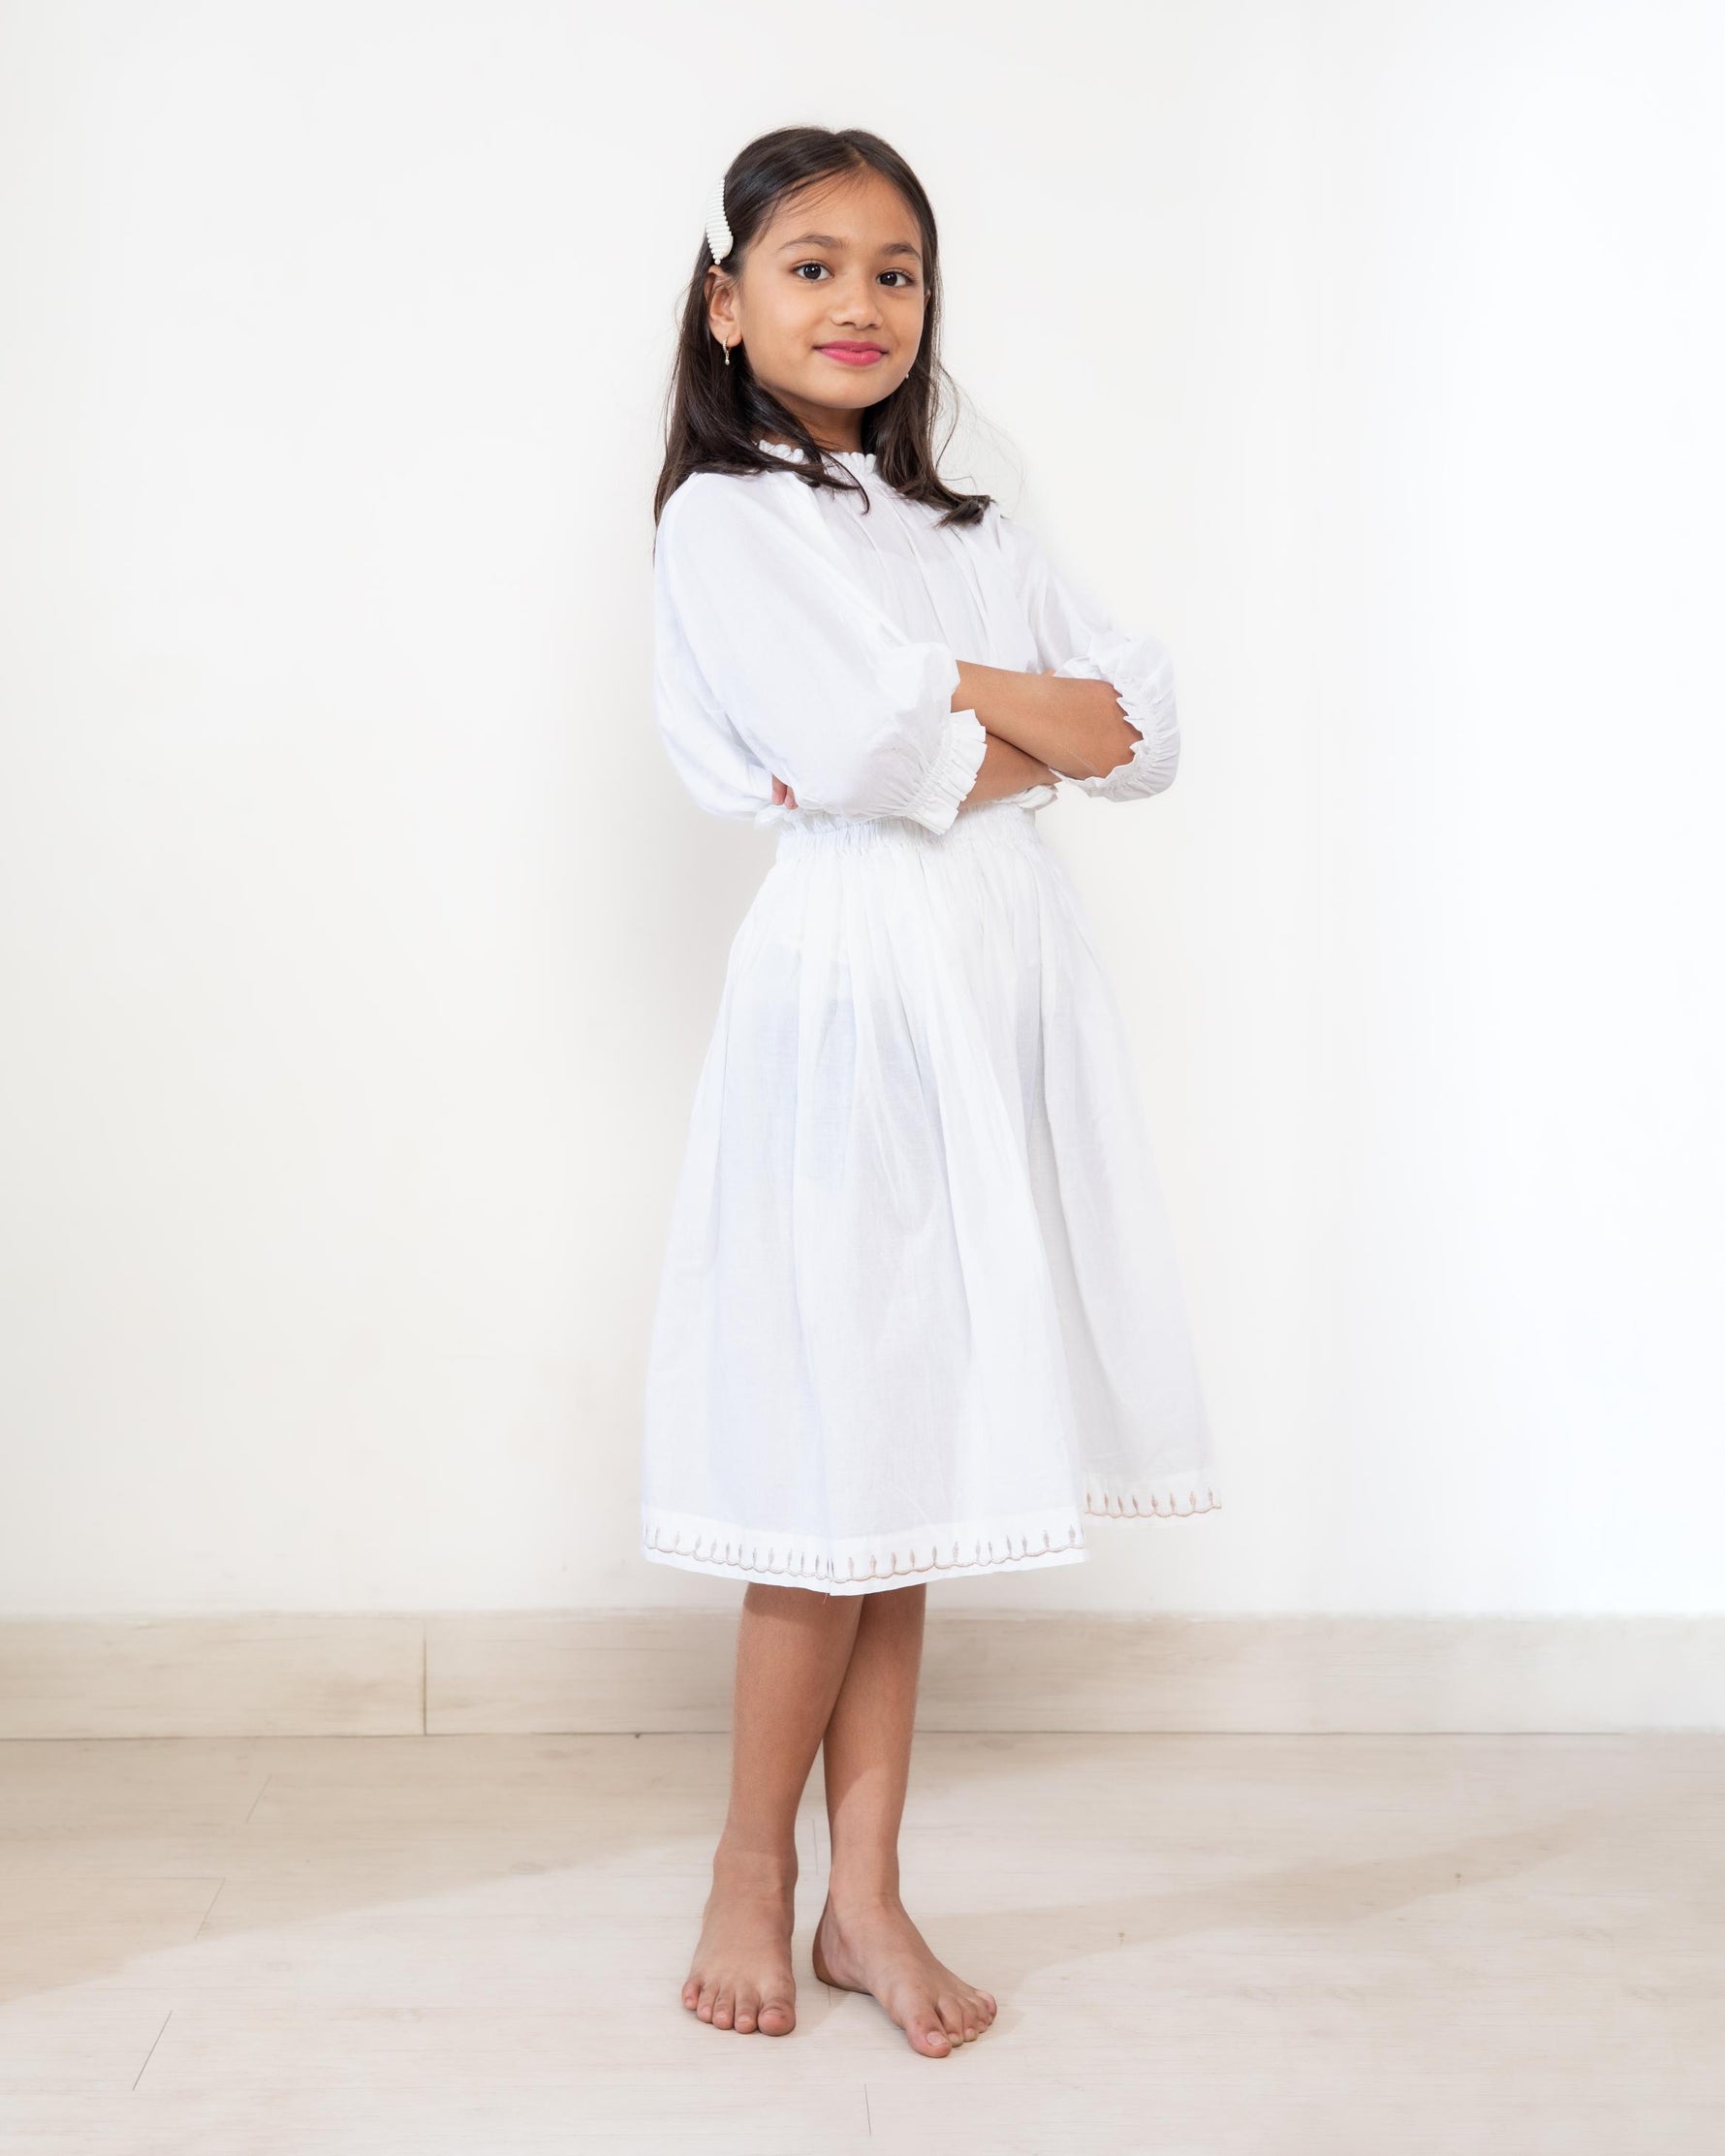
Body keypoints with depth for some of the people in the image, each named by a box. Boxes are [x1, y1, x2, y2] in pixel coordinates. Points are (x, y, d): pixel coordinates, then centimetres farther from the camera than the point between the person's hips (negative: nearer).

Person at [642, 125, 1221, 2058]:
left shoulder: (969, 532, 19)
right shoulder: (723, 516, 0)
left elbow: (1144, 722, 8)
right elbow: (860, 746, -16)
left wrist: (958, 714, -7)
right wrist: (1030, 710, -2)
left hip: (1008, 987, 6)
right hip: (852, 985, -6)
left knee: (920, 1447, 8)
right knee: (835, 1465, -2)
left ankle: (865, 1896, 18)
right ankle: (752, 1866, 19)